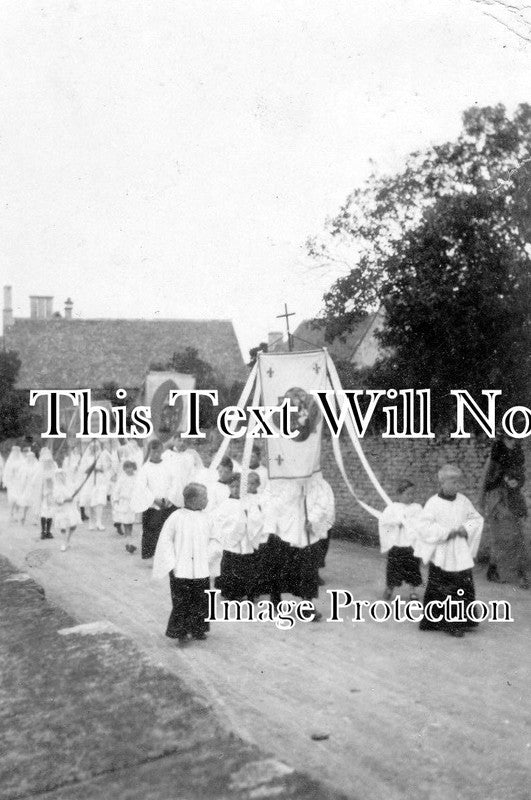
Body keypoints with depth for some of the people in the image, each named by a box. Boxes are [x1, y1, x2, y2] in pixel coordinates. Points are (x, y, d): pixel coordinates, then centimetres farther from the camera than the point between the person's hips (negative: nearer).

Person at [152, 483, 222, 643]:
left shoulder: (205, 518, 4)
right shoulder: (177, 517, -9)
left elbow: (214, 540, 13)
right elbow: (165, 541, -4)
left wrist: (209, 555, -5)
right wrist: (171, 564, -8)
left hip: (201, 570, 4)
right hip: (181, 570, -4)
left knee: (201, 601, 9)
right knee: (181, 602, 1)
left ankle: (198, 629, 25)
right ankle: (180, 632, 15)